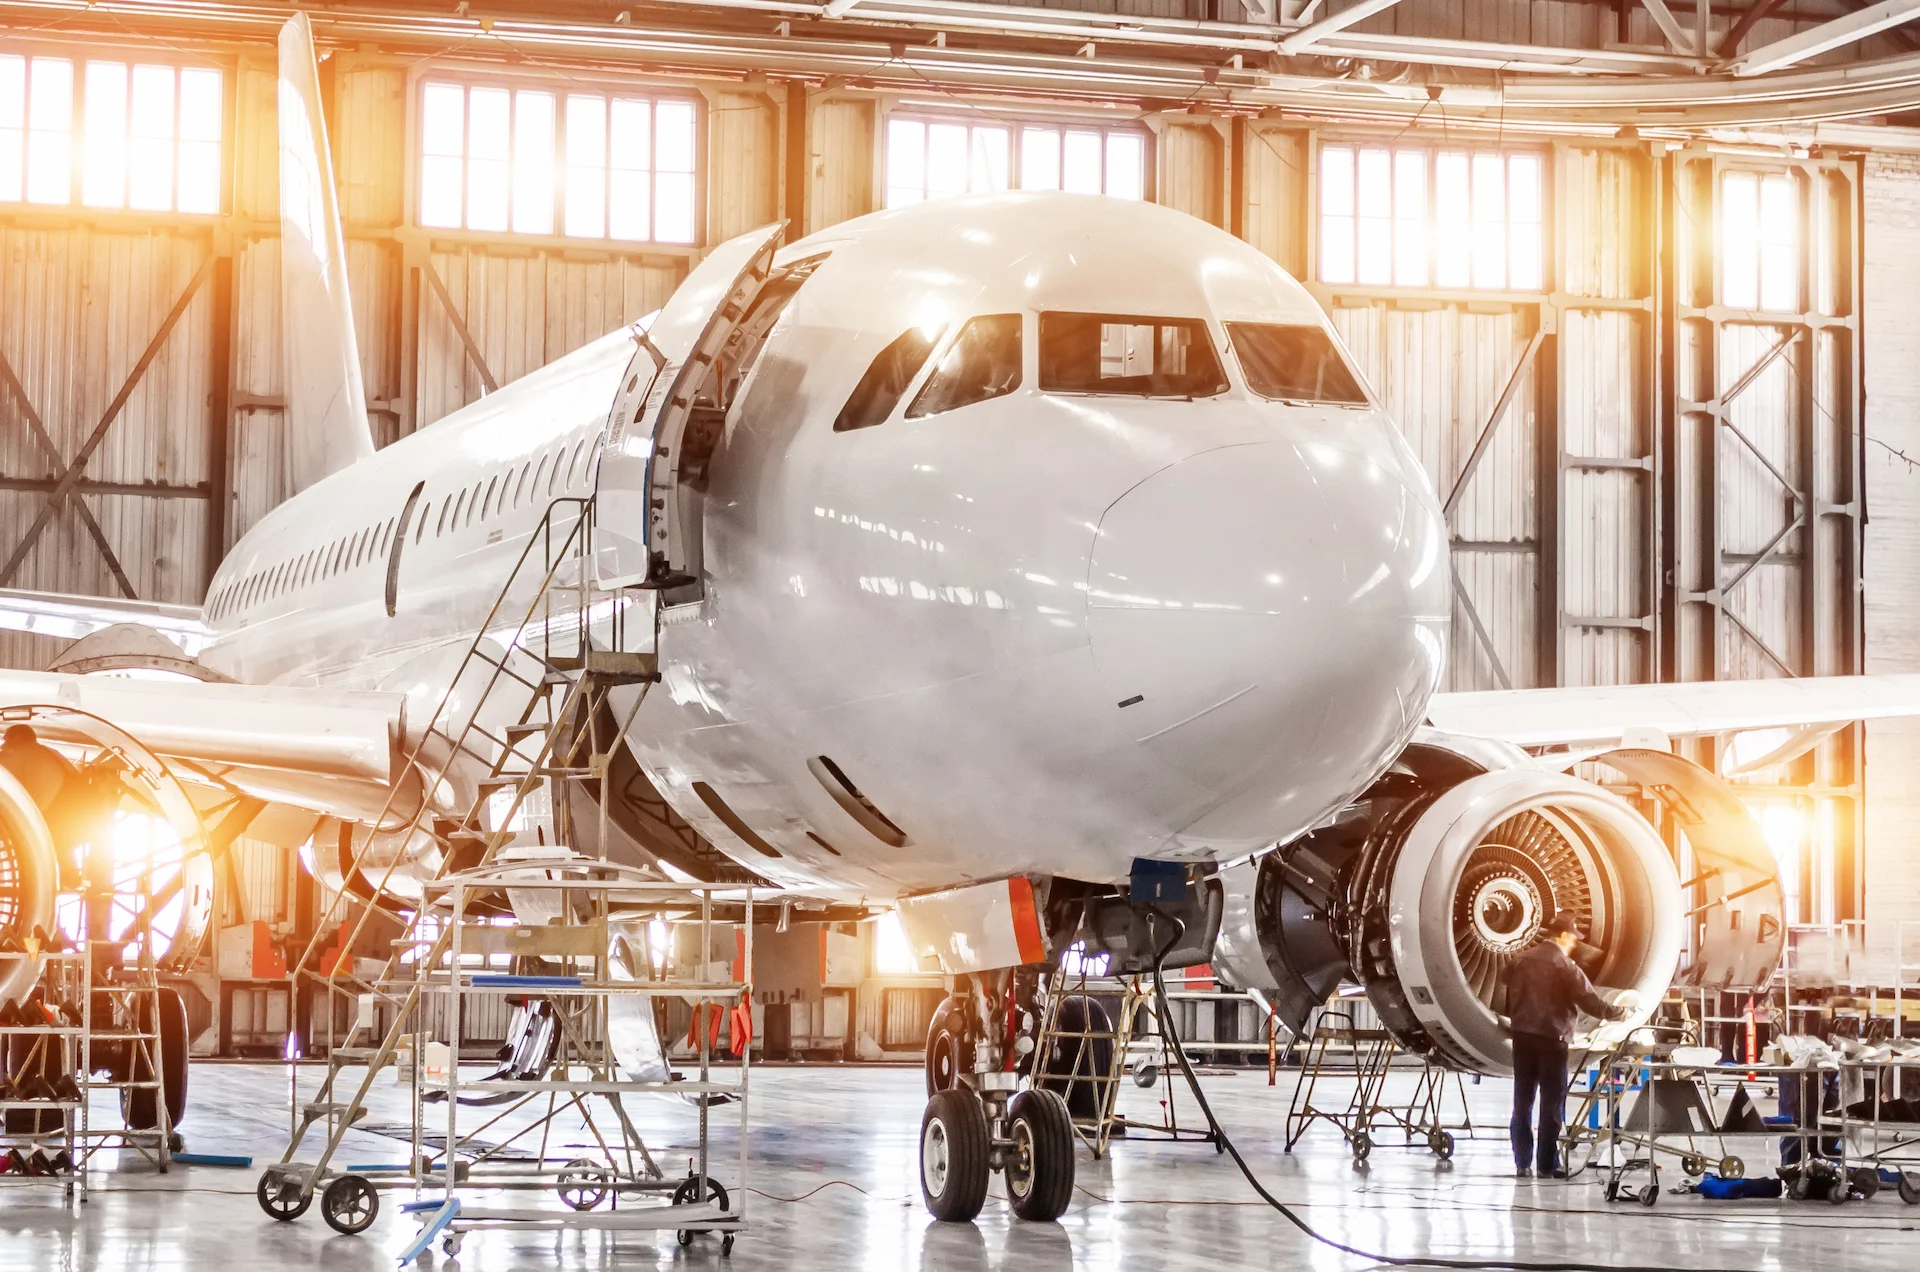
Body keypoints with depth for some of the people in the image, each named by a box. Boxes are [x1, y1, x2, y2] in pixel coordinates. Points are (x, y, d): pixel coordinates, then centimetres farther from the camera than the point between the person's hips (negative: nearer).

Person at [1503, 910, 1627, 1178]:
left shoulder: (1521, 961, 8)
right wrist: (1621, 1013, 1)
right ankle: (1547, 1165, 1)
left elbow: (1510, 1001, 12)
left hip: (1522, 1036, 5)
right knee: (1551, 1104, 1)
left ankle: (1522, 1163, 10)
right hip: (1551, 1038, -5)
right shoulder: (1564, 966, -10)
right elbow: (1590, 1001, -12)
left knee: (1523, 1102, 9)